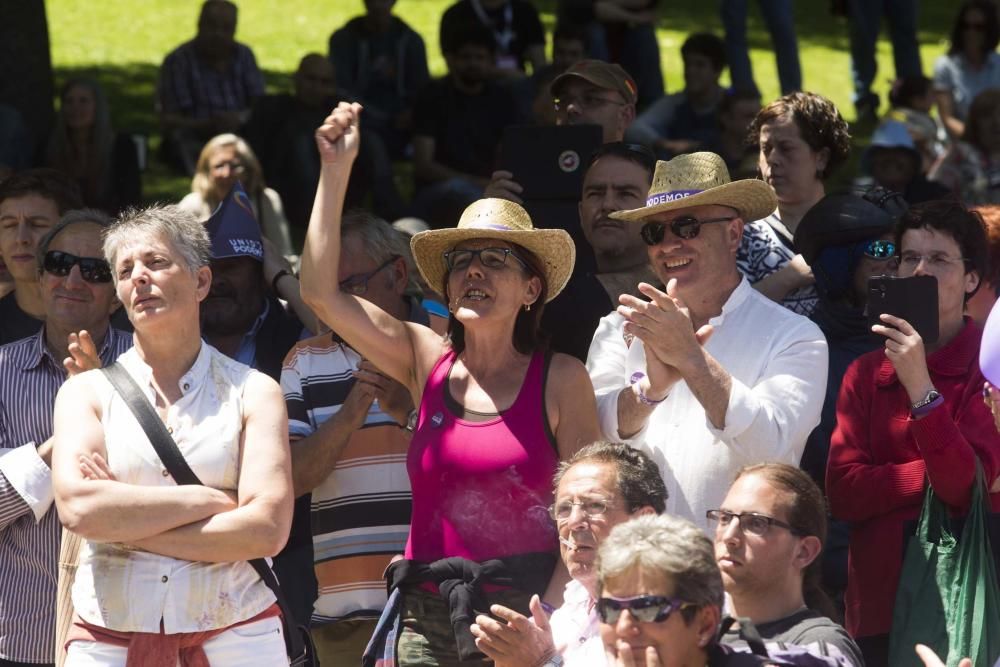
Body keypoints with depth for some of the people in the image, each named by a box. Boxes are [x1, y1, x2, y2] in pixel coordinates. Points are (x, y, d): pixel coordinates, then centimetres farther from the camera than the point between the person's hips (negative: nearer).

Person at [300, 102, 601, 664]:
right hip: (428, 618, 3)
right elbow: (322, 292, 4)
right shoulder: (428, 363, 9)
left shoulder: (560, 380, 0)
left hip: (521, 619, -3)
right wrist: (337, 170, 4)